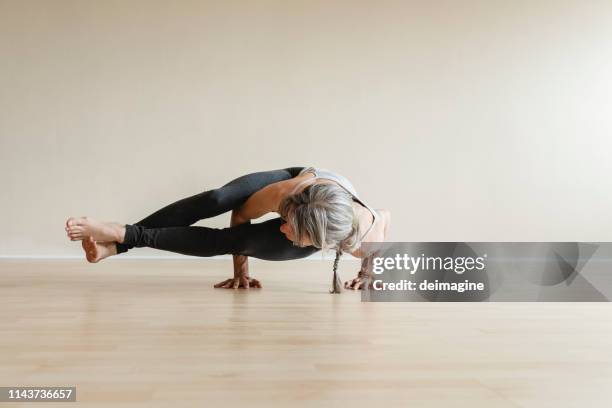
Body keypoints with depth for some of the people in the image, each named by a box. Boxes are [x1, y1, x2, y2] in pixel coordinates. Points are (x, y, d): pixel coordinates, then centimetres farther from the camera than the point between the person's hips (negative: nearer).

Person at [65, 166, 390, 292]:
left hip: (317, 240, 0)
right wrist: (240, 271, -9)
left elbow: (386, 217, -15)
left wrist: (367, 276, -1)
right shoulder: (286, 191, -44)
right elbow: (241, 214, -22)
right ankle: (115, 240, -22)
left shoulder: (364, 240, -42)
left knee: (231, 240, -21)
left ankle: (121, 238, -18)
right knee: (215, 199, -28)